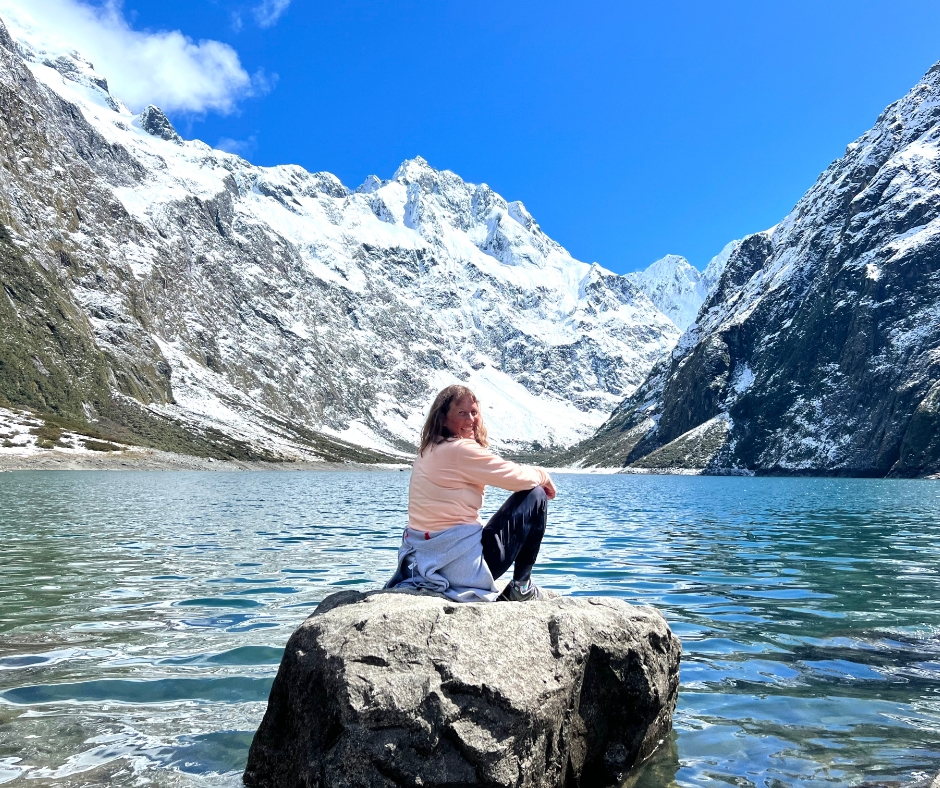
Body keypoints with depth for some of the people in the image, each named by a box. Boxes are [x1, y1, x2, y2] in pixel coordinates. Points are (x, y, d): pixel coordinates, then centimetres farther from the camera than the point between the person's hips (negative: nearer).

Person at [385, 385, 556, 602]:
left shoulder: (428, 451, 11)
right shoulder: (461, 449, -17)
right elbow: (518, 477, -12)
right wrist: (543, 477, 11)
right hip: (461, 565, -9)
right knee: (535, 497, 3)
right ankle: (521, 587, 10)